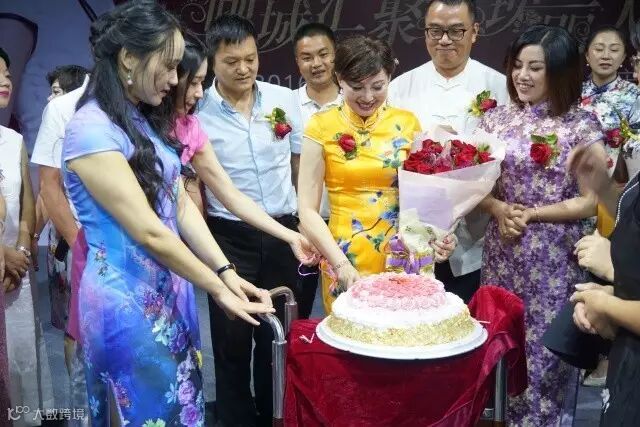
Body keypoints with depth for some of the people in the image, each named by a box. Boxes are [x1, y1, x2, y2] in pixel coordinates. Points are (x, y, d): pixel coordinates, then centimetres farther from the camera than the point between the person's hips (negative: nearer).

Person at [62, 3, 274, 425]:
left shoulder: (146, 119, 8)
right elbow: (149, 233, -21)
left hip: (171, 289, 8)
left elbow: (182, 204, 5)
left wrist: (226, 272, -4)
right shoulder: (92, 129, -20)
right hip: (126, 300, -8)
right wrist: (218, 288, -13)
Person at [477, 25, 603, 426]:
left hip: (554, 256, -3)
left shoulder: (582, 124, -7)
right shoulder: (498, 117, 4)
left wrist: (530, 215, -13)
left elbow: (591, 201, -8)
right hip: (502, 250, 3)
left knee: (544, 346, 7)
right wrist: (499, 209, -12)